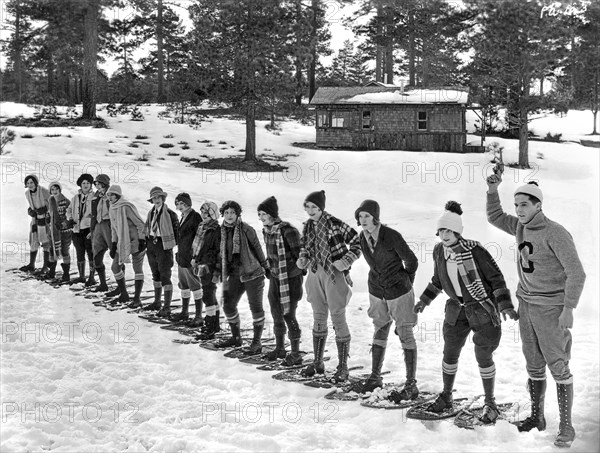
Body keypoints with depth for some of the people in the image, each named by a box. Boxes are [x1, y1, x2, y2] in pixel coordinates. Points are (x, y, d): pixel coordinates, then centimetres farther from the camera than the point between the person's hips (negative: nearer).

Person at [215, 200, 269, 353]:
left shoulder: (246, 229, -11)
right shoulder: (222, 231, 6)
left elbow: (257, 248, -6)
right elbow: (222, 253, 15)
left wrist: (265, 267, -3)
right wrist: (221, 271, 12)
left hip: (253, 273, -7)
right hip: (235, 274, 7)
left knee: (256, 306, -3)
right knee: (228, 305, 10)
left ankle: (257, 342, 5)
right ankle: (236, 337, 28)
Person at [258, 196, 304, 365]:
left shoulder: (287, 231, -21)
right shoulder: (267, 231, 4)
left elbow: (299, 255, -17)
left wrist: (300, 278, -16)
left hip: (290, 278, -8)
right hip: (275, 277, 8)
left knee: (289, 315, -2)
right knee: (276, 314, 15)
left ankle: (296, 354, 9)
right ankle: (279, 348, 32)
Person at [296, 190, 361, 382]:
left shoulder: (334, 224, -16)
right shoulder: (308, 226, 5)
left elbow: (357, 242, -13)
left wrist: (345, 261, -21)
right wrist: (303, 259, 2)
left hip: (335, 275, -7)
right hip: (315, 274, 7)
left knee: (338, 319, -1)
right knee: (318, 318, 14)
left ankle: (342, 366, 7)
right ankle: (318, 362, 25)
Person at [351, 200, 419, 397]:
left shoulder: (391, 236, -20)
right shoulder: (362, 237, -1)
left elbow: (411, 261, -8)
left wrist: (405, 283, 5)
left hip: (399, 292, -6)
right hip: (377, 291, 6)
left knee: (405, 335, 0)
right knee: (380, 332, 16)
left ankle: (411, 384, 5)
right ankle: (375, 377, 27)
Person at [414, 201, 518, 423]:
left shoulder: (474, 250, -22)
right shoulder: (439, 251, -3)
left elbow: (496, 277, -16)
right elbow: (438, 279, 15)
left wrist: (505, 305, -22)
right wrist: (424, 300, 18)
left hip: (482, 309, -5)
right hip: (457, 309, 5)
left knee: (483, 356, 0)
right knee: (450, 353, 9)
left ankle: (490, 403, 17)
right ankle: (446, 397, 28)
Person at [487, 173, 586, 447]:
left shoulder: (555, 234, -16)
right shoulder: (520, 226, 5)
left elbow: (576, 273, -15)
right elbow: (494, 217, 21)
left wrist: (568, 309, -19)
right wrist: (493, 190, 5)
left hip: (550, 308, -7)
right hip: (526, 304, 7)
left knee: (558, 367, -4)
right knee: (534, 365, 13)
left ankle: (566, 427, 2)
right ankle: (536, 417, 24)